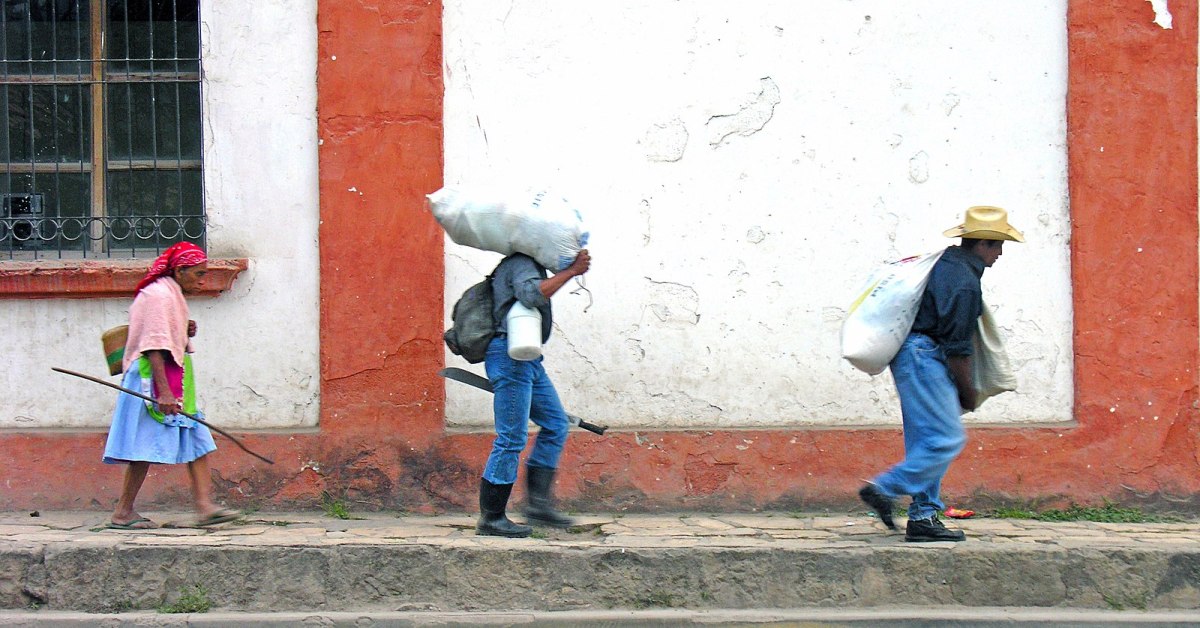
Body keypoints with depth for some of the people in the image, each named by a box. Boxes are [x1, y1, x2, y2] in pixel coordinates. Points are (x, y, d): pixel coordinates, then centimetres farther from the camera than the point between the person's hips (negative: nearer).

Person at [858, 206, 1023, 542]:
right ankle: (884, 489, -9)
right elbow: (958, 348, -14)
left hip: (911, 354, 11)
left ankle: (923, 517, 11)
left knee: (927, 441, 11)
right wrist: (968, 393, -2)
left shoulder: (943, 263, 14)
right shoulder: (965, 282, -16)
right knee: (947, 439, -9)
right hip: (923, 355, -11)